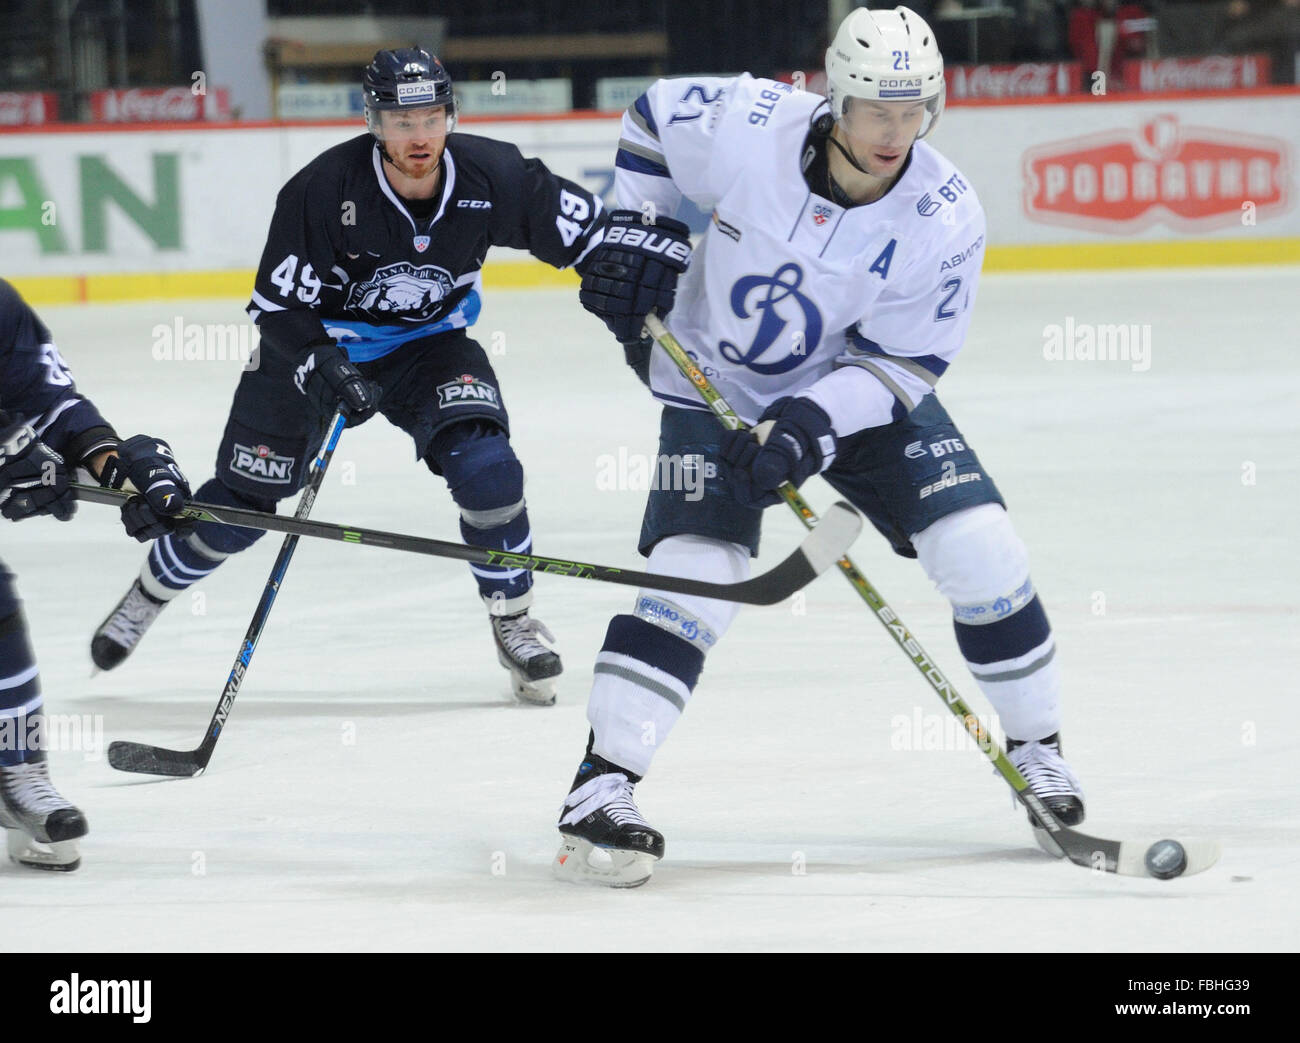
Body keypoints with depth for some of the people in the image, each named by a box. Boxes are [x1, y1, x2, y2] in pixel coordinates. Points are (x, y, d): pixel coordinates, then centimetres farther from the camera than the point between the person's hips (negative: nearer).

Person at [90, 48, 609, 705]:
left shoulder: (491, 178, -22)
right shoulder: (323, 189, -28)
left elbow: (587, 232, -9)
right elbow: (275, 304, -21)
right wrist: (322, 370, -35)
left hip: (428, 344, 1)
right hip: (313, 346, -1)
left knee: (485, 468, -23)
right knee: (241, 502, 3)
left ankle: (514, 623, -3)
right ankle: (149, 595, 32)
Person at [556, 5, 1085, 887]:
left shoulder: (945, 218, -22)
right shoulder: (748, 128, -25)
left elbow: (904, 359, -17)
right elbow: (654, 119, -2)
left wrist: (812, 423, -29)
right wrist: (641, 235, -8)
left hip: (858, 389, 2)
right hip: (717, 385, -1)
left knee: (981, 549, -10)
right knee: (694, 570, -20)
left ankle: (1037, 749, 12)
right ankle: (601, 786, -15)